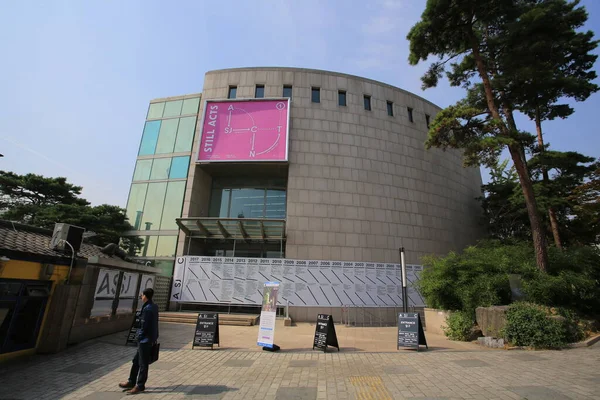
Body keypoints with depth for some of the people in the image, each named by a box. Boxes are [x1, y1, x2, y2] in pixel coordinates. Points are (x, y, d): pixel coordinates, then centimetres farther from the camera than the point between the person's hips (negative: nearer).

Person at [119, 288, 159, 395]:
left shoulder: (147, 309, -23)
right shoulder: (154, 307, 5)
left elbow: (144, 326, -21)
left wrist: (139, 336, -7)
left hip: (145, 339, -9)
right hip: (150, 338, 9)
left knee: (143, 363, 6)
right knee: (136, 360, 21)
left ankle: (140, 386, 19)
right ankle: (131, 382, 35)